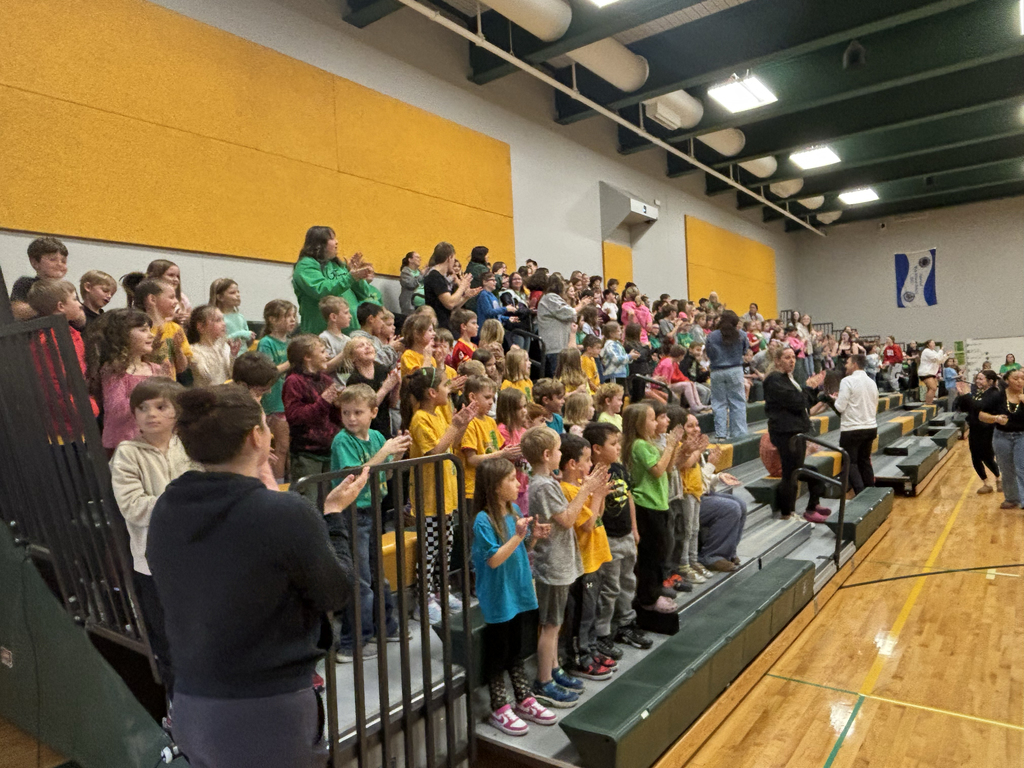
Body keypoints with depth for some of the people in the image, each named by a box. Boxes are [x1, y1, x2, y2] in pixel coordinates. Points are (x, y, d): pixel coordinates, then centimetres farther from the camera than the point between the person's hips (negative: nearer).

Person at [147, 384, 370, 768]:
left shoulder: (165, 510, -5)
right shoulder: (286, 513, -24)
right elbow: (336, 594, -9)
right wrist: (334, 513, 3)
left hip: (190, 708, 6)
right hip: (268, 715, -5)